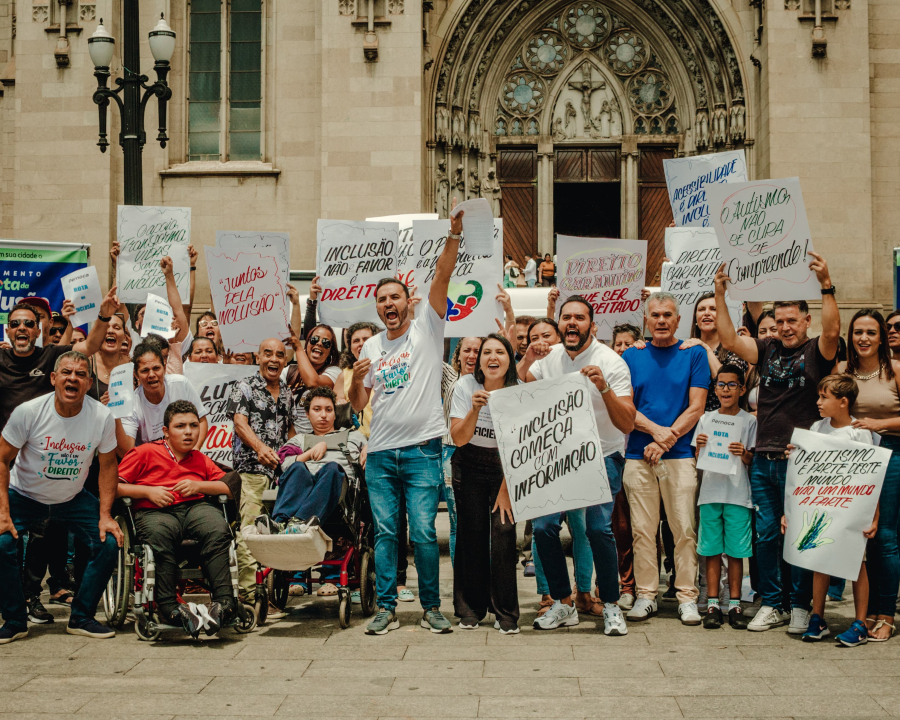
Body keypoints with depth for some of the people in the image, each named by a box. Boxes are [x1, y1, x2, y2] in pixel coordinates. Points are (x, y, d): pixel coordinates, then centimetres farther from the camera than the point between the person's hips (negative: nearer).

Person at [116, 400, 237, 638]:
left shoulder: (200, 459, 27)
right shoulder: (145, 453, 16)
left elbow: (230, 486, 18)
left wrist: (199, 485, 3)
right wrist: (147, 491, -4)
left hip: (195, 506, 3)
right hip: (154, 511, -3)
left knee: (218, 528, -33)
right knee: (159, 534, -41)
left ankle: (224, 602, -38)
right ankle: (169, 608, -40)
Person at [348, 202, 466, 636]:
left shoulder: (426, 329, 3)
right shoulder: (371, 346, 14)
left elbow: (442, 276, -10)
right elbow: (359, 405, 14)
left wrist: (454, 235, -21)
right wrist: (357, 380, -6)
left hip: (422, 450, -4)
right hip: (380, 453, 4)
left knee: (423, 532, -5)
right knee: (384, 532, 4)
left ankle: (431, 607, 8)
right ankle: (386, 608, 11)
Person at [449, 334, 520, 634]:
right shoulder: (465, 386, -12)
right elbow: (458, 439, -12)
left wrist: (506, 488, -13)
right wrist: (474, 410, -29)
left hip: (505, 467, -1)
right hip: (469, 466, 1)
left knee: (503, 532, -12)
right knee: (471, 533, -3)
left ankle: (506, 613, -3)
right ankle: (470, 609, 11)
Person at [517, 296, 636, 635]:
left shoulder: (611, 362, -14)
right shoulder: (549, 356, 0)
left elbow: (627, 424, -21)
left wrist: (604, 388, -35)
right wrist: (526, 361, -9)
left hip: (602, 456, -4)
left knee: (598, 527, -18)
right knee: (543, 526, -7)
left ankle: (610, 606, 1)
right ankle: (563, 604, 10)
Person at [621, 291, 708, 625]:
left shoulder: (694, 354, 6)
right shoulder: (631, 356, 10)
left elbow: (696, 407, 0)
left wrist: (666, 439, -10)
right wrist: (655, 430, -11)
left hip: (680, 454, -1)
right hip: (638, 455, 2)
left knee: (685, 529, -3)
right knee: (642, 530, 3)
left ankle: (687, 597, 4)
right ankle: (646, 595, 10)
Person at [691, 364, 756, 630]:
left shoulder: (749, 421, 4)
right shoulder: (706, 419, 9)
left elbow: (753, 461, 2)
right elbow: (698, 460, 10)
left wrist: (744, 454, -18)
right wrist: (700, 447, -10)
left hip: (738, 493, -1)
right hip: (711, 491, 2)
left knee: (736, 551, 2)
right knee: (712, 550, 2)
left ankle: (734, 604, 10)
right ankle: (713, 604, 8)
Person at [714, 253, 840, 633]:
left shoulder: (816, 351, 0)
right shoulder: (767, 350, 10)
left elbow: (833, 330, -20)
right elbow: (729, 339, 2)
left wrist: (826, 286, -30)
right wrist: (720, 295, -4)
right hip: (763, 459, 4)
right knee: (765, 535, 8)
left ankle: (801, 606, 13)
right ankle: (772, 604, 17)